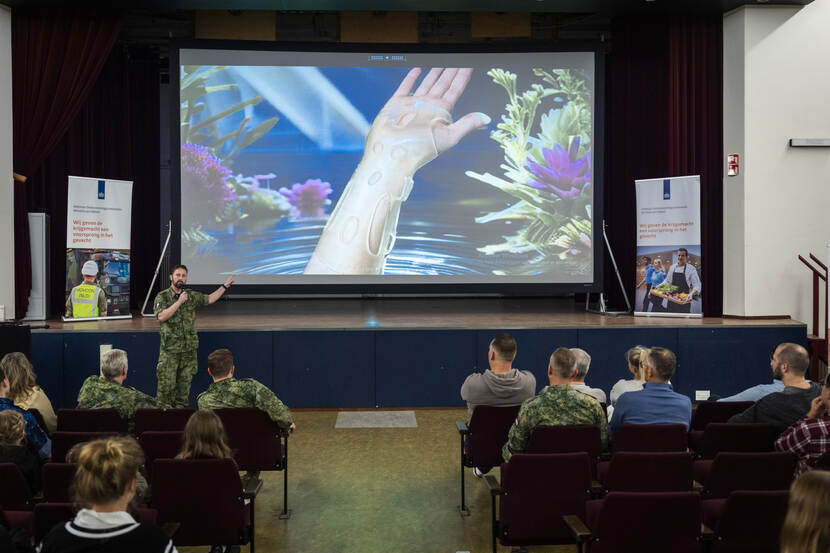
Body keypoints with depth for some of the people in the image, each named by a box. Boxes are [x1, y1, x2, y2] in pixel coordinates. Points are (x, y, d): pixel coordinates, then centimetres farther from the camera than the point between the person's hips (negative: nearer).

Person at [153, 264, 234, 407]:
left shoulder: (192, 296, 10)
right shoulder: (162, 296, -4)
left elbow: (210, 299, 21)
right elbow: (161, 316, -18)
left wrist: (225, 286, 18)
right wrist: (179, 302, -19)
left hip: (189, 349, 4)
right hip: (170, 350, -4)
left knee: (184, 385, 10)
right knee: (166, 385, -4)